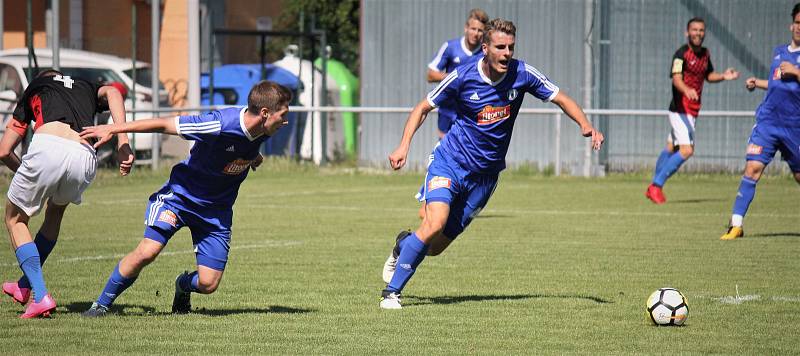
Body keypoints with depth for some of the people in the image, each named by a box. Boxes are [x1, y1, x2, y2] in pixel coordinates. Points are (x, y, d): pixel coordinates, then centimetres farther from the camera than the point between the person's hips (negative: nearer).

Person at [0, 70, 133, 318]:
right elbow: (112, 92, 8)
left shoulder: (35, 87, 30)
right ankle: (25, 287, 40)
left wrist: (26, 175, 42)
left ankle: (41, 296, 4)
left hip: (48, 147, -3)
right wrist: (123, 143, -1)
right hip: (85, 156, 3)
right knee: (55, 211, 34)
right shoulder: (88, 89, 35)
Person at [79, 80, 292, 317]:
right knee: (147, 252, -23)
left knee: (208, 284, -5)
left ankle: (184, 285, 33)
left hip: (216, 209, 5)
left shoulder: (263, 130, -10)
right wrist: (113, 129, -18)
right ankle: (102, 304, -2)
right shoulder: (220, 124, -30)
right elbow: (164, 125, -21)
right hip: (180, 195, -5)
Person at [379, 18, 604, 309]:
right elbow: (423, 108, 0)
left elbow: (561, 99, 1)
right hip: (449, 163, -3)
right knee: (435, 224, -26)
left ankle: (404, 244, 41)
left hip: (485, 174, 3)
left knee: (435, 248, 4)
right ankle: (391, 292, -11)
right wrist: (404, 145, -13)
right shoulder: (463, 77, -13)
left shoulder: (522, 75, -9)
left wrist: (585, 126, -18)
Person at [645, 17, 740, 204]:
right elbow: (676, 79, -30)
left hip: (692, 110, 8)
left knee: (671, 149, 18)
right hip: (680, 110, -8)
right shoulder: (681, 54, -16)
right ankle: (657, 186, -9)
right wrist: (687, 90, -51)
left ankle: (654, 187, 30)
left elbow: (708, 75, 27)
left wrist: (723, 76, 7)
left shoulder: (705, 53, 9)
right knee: (686, 150, -19)